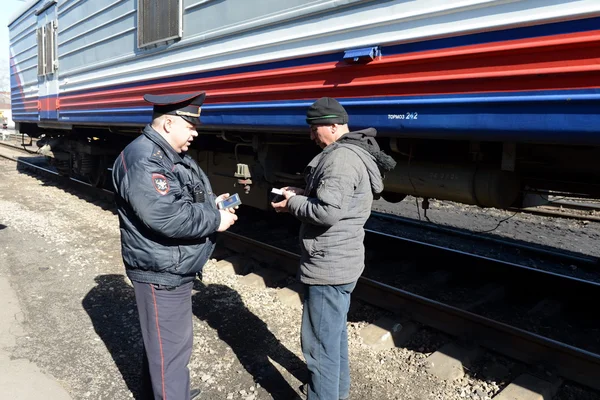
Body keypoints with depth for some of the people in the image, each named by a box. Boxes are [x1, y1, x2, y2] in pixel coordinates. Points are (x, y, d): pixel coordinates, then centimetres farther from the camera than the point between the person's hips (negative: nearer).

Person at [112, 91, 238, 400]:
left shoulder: (173, 156, 11)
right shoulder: (142, 161, -23)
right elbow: (167, 216, -33)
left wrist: (213, 201, 2)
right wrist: (215, 220, -22)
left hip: (173, 268, 11)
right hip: (161, 273, -11)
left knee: (165, 340, 25)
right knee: (170, 347, 2)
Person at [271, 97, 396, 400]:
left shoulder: (340, 157, -21)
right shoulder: (354, 152, 13)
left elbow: (328, 212, -29)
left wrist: (294, 204, -13)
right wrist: (302, 194, 7)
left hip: (328, 267, -11)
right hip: (341, 262, 11)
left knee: (319, 343, 0)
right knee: (335, 334, 25)